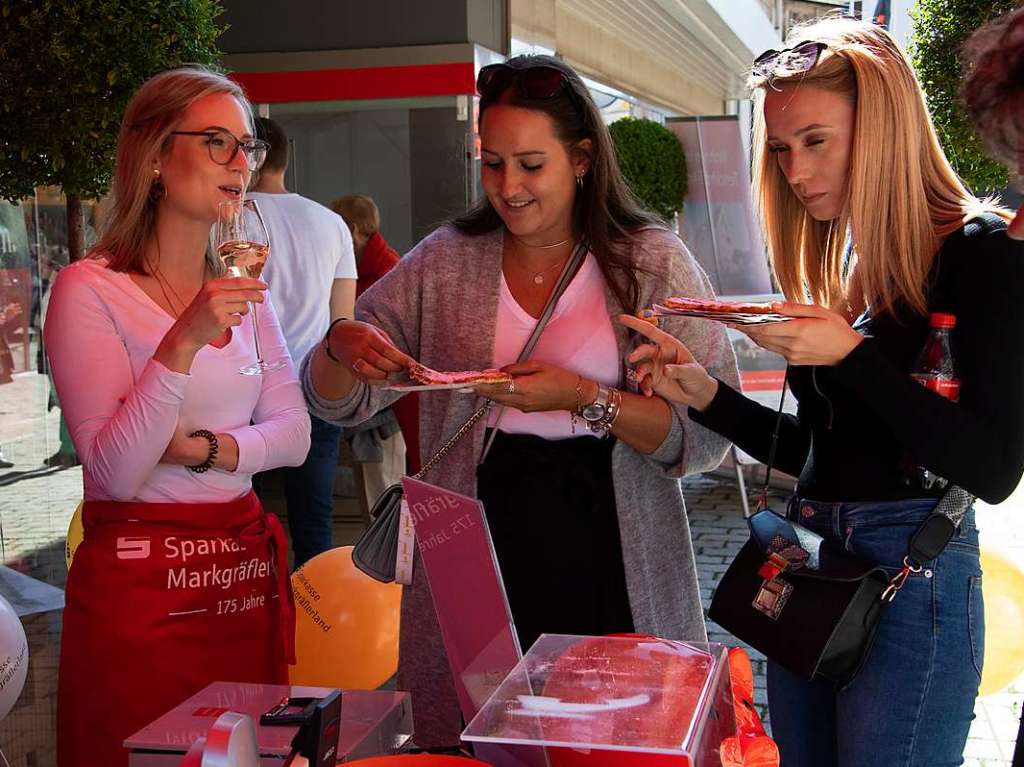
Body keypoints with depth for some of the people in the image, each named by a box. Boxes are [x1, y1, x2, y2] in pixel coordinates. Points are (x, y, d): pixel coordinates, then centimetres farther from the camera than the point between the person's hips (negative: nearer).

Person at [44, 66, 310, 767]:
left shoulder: (243, 288, 11)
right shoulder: (89, 289, -9)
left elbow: (293, 434, 5)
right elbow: (113, 472, -18)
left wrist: (206, 450, -13)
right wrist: (183, 345, -28)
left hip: (247, 567, 6)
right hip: (143, 580, -6)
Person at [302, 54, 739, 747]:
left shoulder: (653, 262, -2)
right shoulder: (445, 262, 5)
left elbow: (708, 435, -8)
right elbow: (337, 403, 9)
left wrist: (581, 398, -19)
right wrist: (341, 347, -13)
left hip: (610, 553, -1)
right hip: (479, 547, 2)